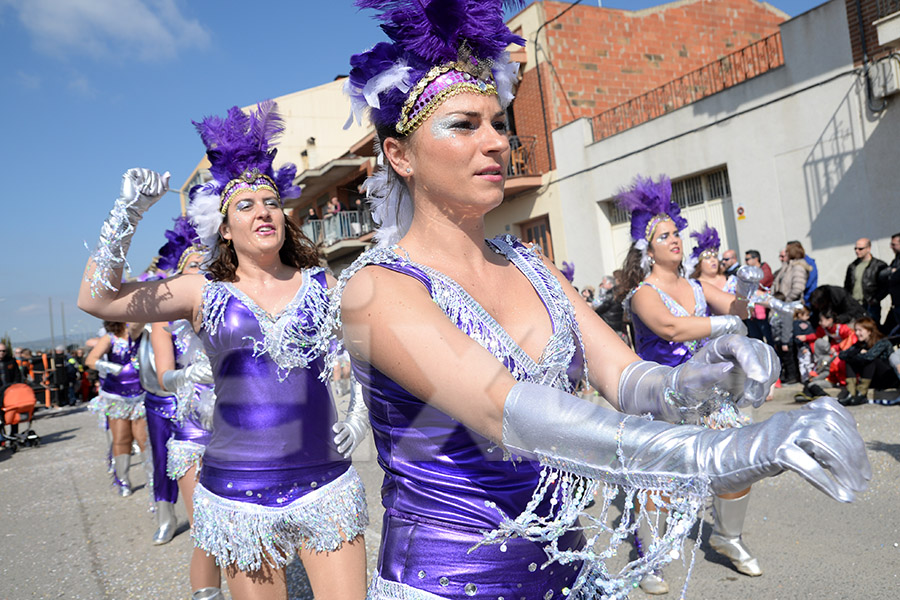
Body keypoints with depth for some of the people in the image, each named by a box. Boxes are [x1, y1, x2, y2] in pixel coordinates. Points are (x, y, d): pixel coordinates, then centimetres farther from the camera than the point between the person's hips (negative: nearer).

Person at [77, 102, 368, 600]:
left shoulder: (321, 285, 4)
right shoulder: (206, 294, 2)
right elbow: (96, 299, -4)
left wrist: (360, 412, 0)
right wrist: (128, 212, -10)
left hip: (326, 482, 1)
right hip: (238, 493, 0)